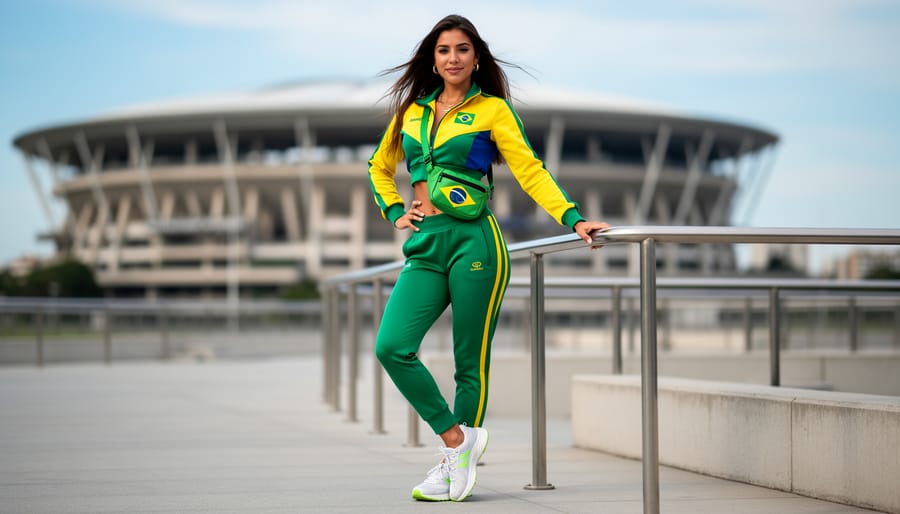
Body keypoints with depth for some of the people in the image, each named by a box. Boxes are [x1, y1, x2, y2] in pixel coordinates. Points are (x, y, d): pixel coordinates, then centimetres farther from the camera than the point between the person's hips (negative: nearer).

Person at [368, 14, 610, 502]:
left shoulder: (492, 109, 3)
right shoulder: (412, 110, 15)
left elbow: (530, 170, -5)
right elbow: (379, 168, 29)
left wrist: (573, 219, -17)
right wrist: (394, 211, 13)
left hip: (473, 241, -4)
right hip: (425, 246, 4)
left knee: (470, 362, 0)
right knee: (392, 346, -13)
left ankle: (458, 465, 11)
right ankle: (455, 437, 0)